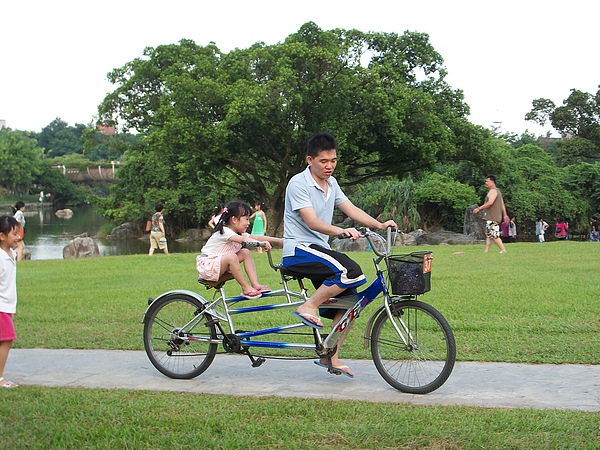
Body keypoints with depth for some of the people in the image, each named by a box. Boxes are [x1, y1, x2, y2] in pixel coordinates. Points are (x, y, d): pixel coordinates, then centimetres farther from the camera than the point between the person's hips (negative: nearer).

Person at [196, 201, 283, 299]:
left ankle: (255, 284, -9)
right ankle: (245, 287, -22)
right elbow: (242, 240, -38)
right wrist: (261, 243, -50)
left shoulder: (240, 234, 6)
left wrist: (279, 240, -9)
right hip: (207, 266, -9)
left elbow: (256, 237, -1)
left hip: (220, 266, 9)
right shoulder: (224, 231, -21)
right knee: (231, 257, -34)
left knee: (246, 252, -3)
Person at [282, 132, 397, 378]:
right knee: (351, 271, -29)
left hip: (319, 249, 8)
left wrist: (380, 225, -6)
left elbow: (351, 209, 9)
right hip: (298, 250, -8)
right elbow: (311, 221, -23)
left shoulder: (331, 183, 12)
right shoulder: (298, 184, -13)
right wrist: (340, 231, -39)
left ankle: (330, 356, 12)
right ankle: (309, 307, -13)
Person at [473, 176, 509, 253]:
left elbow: (490, 203, -25)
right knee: (488, 235, 12)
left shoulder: (493, 191, -13)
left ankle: (504, 251, -9)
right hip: (490, 218, 11)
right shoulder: (497, 191, 20)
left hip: (493, 218, -11)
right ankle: (486, 251, 13)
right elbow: (502, 204, 22)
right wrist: (505, 215, 23)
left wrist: (479, 208, -21)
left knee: (495, 236, -10)